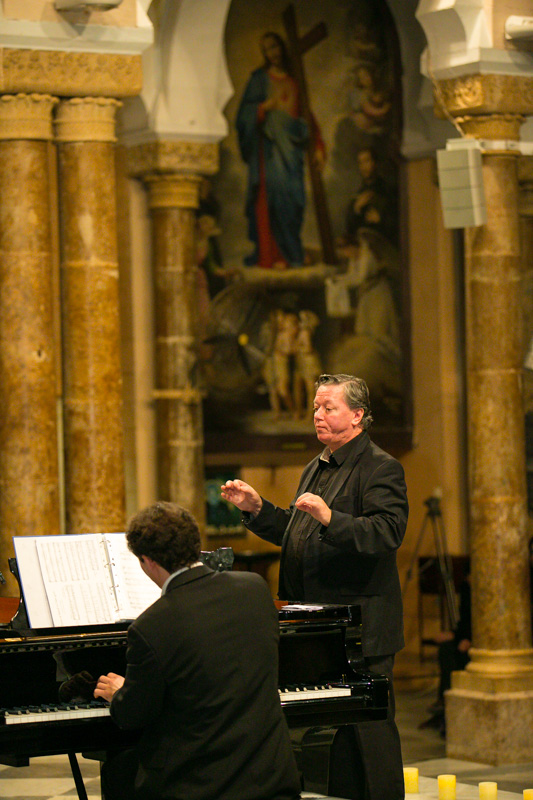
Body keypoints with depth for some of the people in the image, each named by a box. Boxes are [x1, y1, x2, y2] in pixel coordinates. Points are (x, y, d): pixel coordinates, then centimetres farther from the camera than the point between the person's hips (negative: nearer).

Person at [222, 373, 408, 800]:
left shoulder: (380, 468, -9)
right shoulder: (316, 469, 19)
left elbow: (387, 533, -23)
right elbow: (293, 533, 26)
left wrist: (330, 518, -34)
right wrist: (256, 508, 11)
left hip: (361, 626, -9)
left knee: (368, 727, -5)